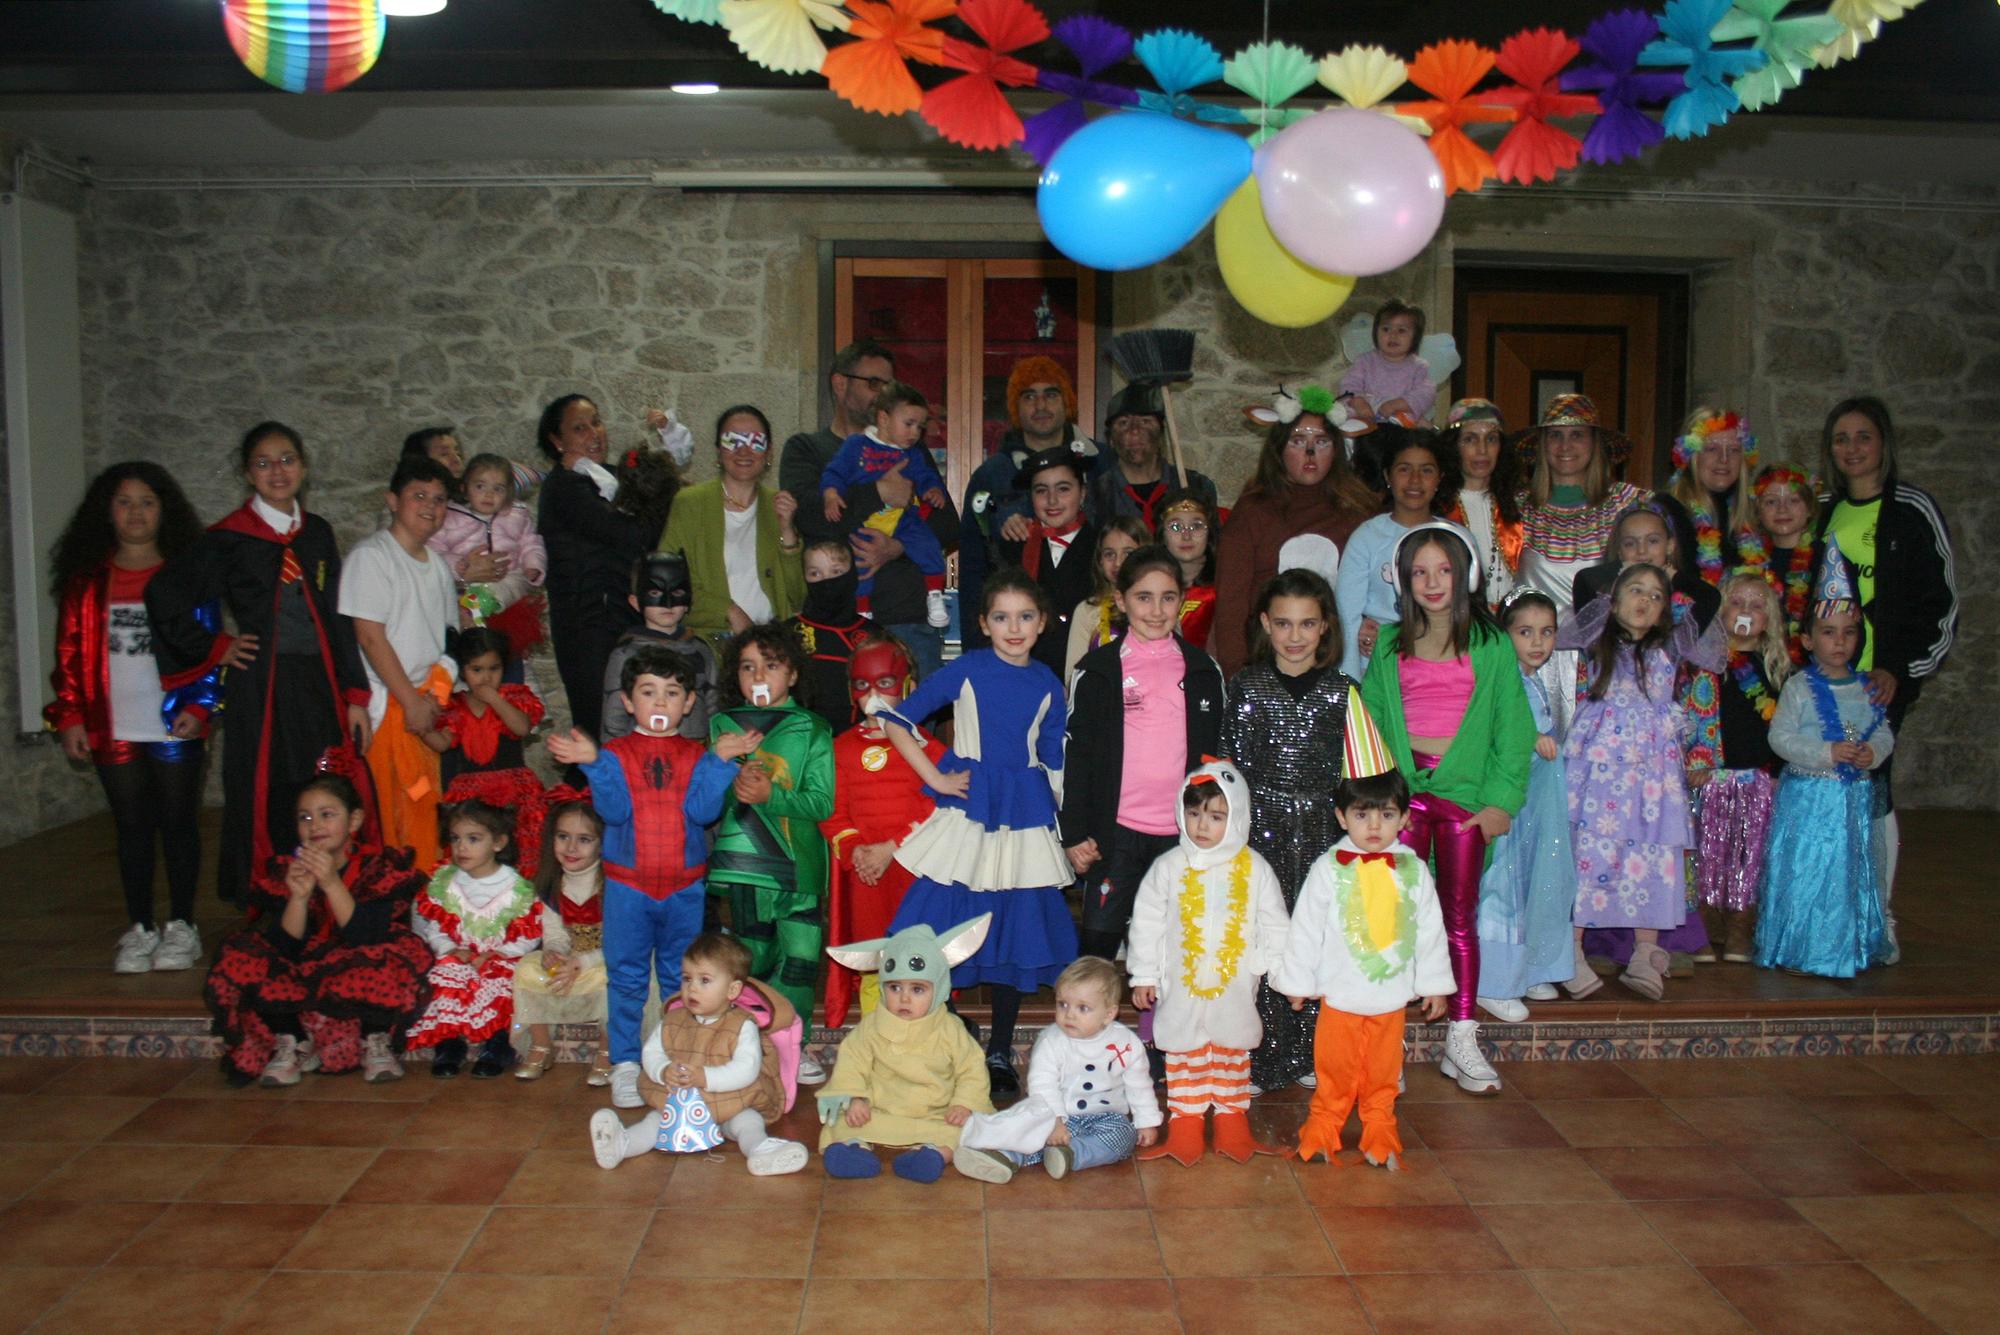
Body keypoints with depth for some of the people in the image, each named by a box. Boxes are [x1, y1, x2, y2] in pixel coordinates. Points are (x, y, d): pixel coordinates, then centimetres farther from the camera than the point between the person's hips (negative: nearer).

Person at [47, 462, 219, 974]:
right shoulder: (86, 579, 7)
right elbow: (69, 652, 7)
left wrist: (198, 705, -11)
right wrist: (70, 717, 1)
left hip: (175, 726, -2)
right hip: (113, 729, 2)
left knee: (178, 824, 6)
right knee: (131, 828, 8)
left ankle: (181, 927, 16)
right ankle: (139, 930, 17)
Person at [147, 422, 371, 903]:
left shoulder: (317, 533, 12)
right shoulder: (230, 538, -2)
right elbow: (163, 594, -8)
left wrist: (354, 696, 8)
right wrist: (215, 648, -3)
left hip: (319, 687, 4)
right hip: (261, 688, -4)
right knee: (267, 807, -2)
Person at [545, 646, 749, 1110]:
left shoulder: (697, 756, 3)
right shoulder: (615, 754, 0)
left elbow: (704, 810, -11)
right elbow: (614, 810, -13)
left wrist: (720, 761, -20)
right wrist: (593, 763, -24)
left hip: (685, 887, 1)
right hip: (628, 885, -1)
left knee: (682, 980, 11)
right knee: (626, 979, 4)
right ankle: (625, 1064, 14)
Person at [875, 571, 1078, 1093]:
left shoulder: (1047, 684, 6)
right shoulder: (967, 670, -4)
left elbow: (1053, 761, 13)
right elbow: (897, 719, -3)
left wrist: (1069, 832, 10)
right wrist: (935, 780, -8)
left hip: (1024, 817, 3)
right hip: (968, 807, -3)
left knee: (1018, 930, 7)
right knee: (948, 927, -4)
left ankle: (1000, 1052, 20)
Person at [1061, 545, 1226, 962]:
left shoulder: (1203, 671, 8)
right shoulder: (1098, 670, 0)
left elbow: (1218, 754, 14)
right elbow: (1074, 753, 0)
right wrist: (1074, 833, -4)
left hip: (1185, 833, 2)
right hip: (1117, 832, -2)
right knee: (1099, 940, 3)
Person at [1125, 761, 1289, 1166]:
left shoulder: (1254, 869, -6)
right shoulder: (1169, 867, -7)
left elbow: (1274, 925, 3)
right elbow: (1147, 923, -1)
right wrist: (1144, 974, -1)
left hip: (1235, 985, 1)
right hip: (1182, 985, 0)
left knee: (1234, 1054, 12)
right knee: (1184, 1056, 7)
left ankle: (1232, 1128, 24)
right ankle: (1185, 1130, 15)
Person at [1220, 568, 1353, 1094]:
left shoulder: (1342, 692, 4)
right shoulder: (1246, 686, 1)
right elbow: (1231, 763, 2)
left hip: (1319, 828, 1)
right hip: (1260, 826, -1)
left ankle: (1309, 1055, 18)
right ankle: (1257, 1057, 9)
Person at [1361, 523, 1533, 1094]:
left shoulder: (1491, 645, 2)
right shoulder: (1390, 644, 8)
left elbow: (1513, 727, 1)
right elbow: (1369, 720, 7)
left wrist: (1502, 799, -7)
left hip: (1465, 794, -1)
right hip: (1403, 791, 1)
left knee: (1460, 917, 6)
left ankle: (1462, 1042, 14)